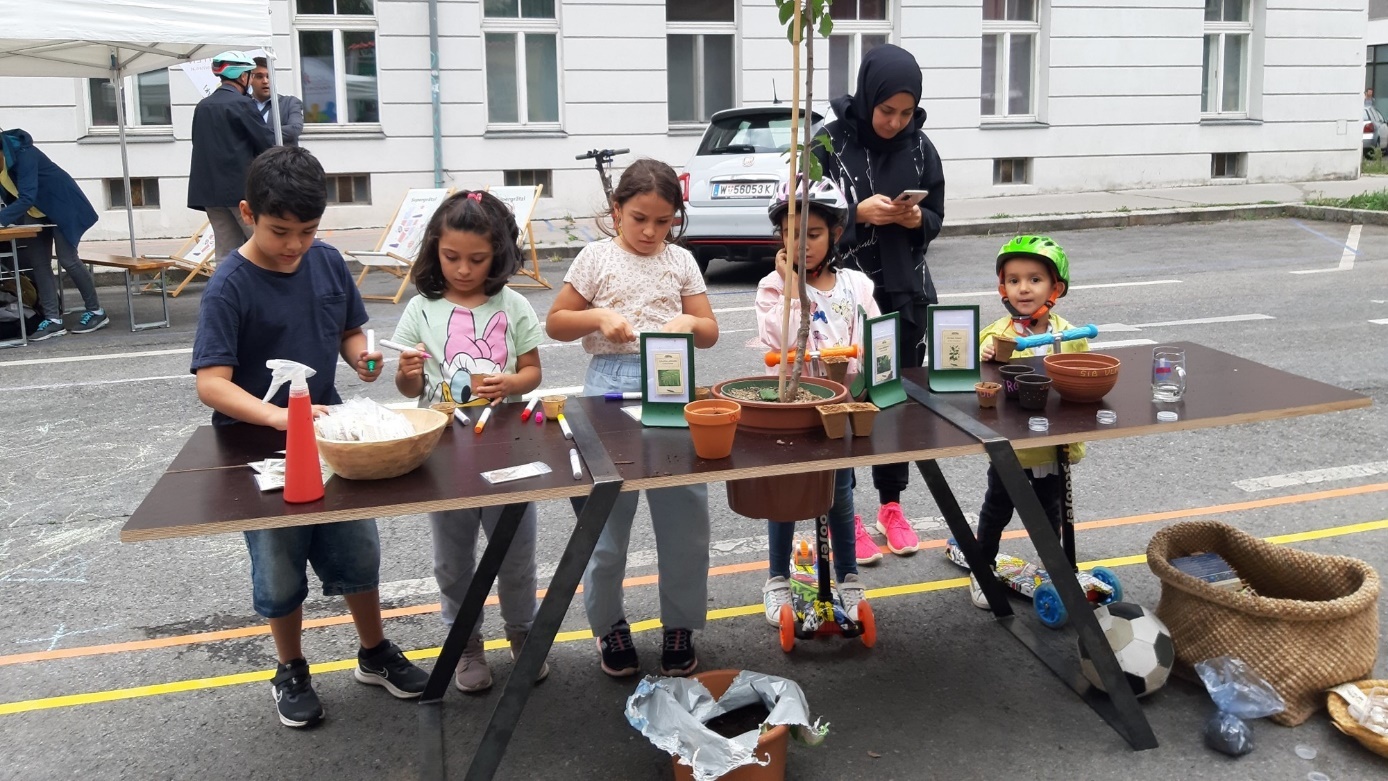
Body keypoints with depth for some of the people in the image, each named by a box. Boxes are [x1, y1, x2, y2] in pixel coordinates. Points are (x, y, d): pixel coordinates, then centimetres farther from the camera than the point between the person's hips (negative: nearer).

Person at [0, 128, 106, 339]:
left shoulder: (23, 154, -29)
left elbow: (26, 198, -37)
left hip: (61, 205, -8)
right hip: (35, 212, 8)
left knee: (67, 260, -9)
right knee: (38, 263, 1)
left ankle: (96, 312, 4)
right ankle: (53, 319, 2)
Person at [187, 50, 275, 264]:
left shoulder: (202, 106, 13)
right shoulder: (242, 104, -9)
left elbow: (200, 144, 18)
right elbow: (268, 142, -9)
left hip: (210, 189, 7)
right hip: (242, 188, -7)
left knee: (226, 253, 7)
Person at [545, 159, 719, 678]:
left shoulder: (681, 261, 9)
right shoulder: (596, 258, 4)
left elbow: (710, 333, 12)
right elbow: (556, 323, 6)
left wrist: (689, 322, -10)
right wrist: (598, 316, -11)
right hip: (611, 385, -1)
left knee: (684, 515, 5)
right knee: (606, 516, 4)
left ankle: (680, 626, 22)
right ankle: (609, 626, 23)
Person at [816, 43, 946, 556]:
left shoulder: (920, 147, 3)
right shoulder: (829, 143, -8)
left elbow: (936, 219, 10)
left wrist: (918, 219, -12)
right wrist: (859, 213, -20)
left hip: (905, 293, 4)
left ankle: (891, 505, 25)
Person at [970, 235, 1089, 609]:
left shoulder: (1070, 336, -6)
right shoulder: (994, 335, -14)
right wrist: (984, 362, -37)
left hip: (1055, 444, 2)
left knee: (1051, 511, 21)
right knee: (997, 510, 16)